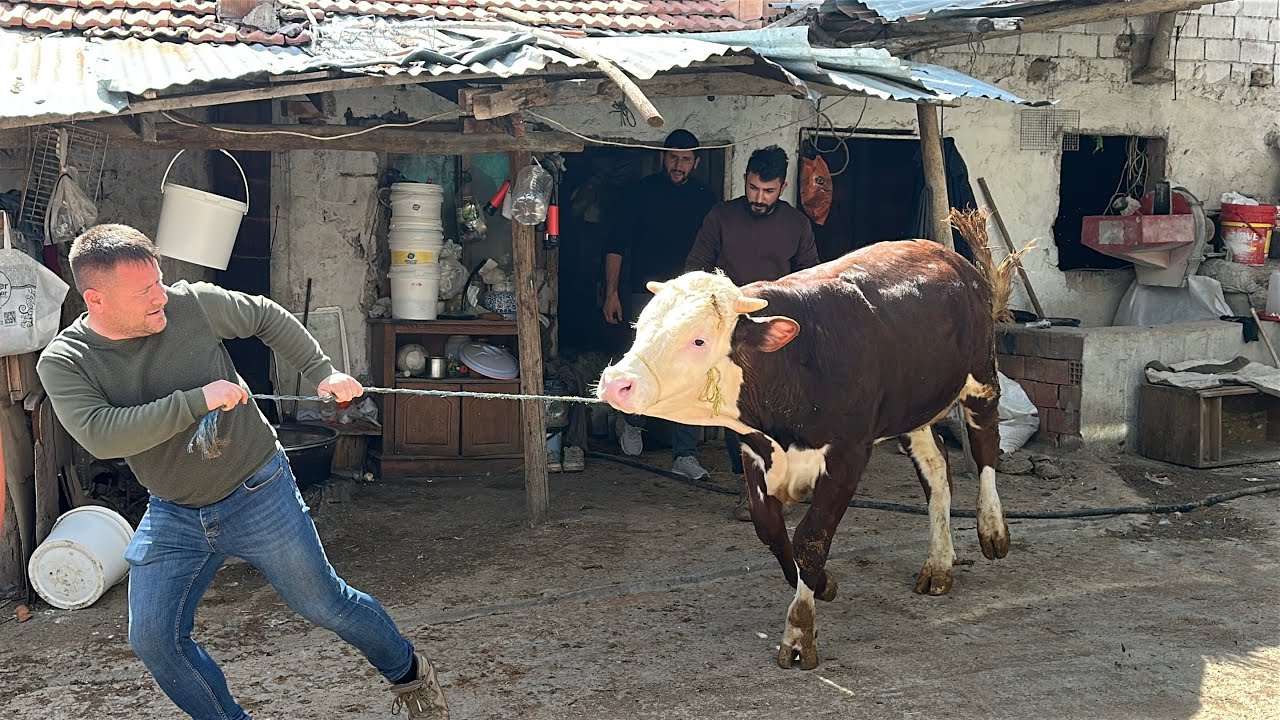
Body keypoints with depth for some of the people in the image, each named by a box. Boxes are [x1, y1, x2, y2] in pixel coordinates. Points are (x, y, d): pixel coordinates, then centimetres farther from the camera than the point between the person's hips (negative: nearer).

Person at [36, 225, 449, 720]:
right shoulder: (62, 363, -14)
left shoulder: (193, 303, -15)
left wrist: (323, 372, -2)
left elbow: (267, 317, 4)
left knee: (323, 604, 9)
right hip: (172, 516, 2)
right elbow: (99, 434, -31)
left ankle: (409, 674, 33)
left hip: (259, 493, -2)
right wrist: (198, 400, -32)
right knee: (153, 640, -3)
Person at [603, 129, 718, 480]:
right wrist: (611, 292, -1)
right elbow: (617, 245, 4)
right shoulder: (643, 191, 2)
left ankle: (685, 455, 0)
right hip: (647, 293, -2)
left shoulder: (705, 199, 8)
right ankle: (634, 421, 27)